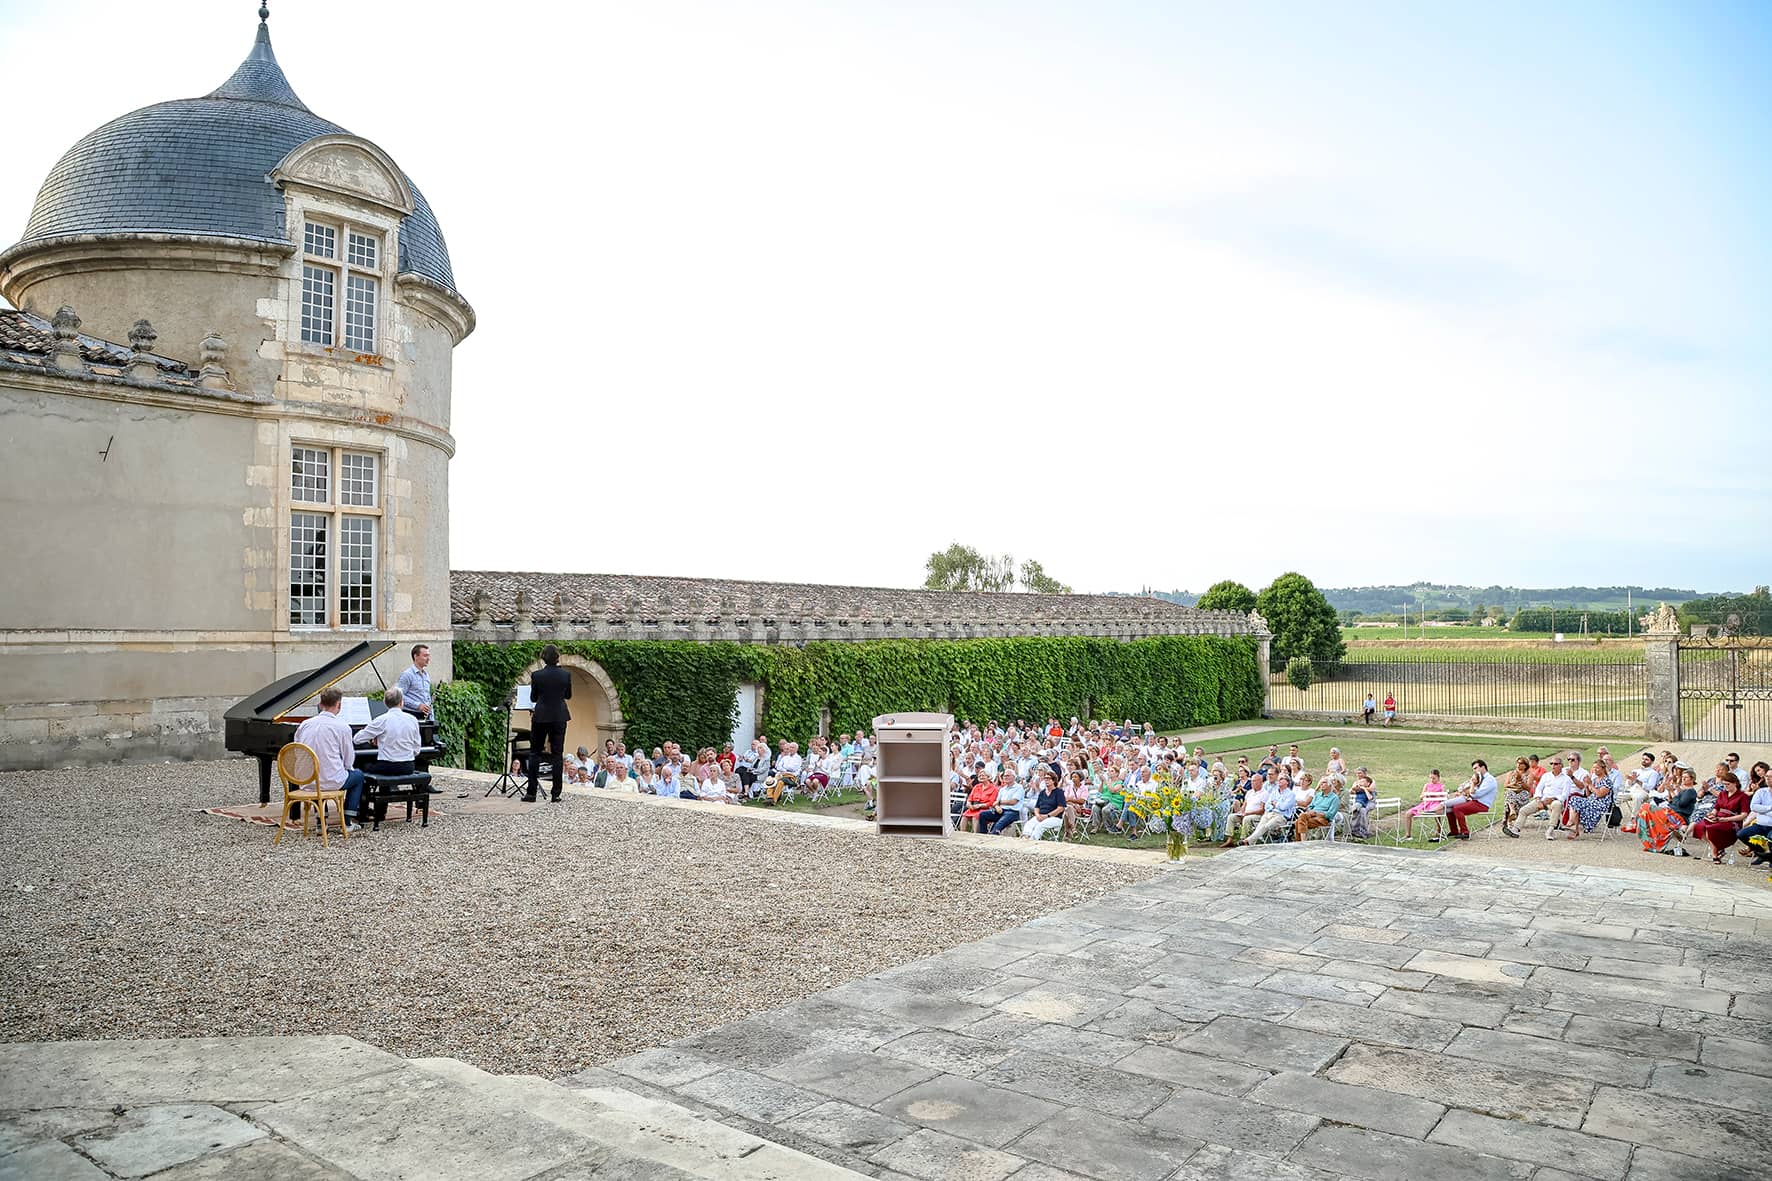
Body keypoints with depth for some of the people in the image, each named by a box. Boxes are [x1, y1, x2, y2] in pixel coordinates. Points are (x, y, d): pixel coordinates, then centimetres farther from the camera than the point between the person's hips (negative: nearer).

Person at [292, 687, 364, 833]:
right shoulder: (342, 726, -11)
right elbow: (349, 761, -5)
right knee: (358, 775, 25)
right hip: (332, 782, -5)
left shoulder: (304, 725, 2)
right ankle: (347, 823, 19)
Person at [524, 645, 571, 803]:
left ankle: (531, 793, 6)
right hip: (560, 717, 1)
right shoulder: (566, 675, -6)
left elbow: (533, 698, 2)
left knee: (535, 753, 9)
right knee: (557, 754, 5)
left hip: (541, 717, -1)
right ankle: (556, 794, 4)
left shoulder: (537, 675, -9)